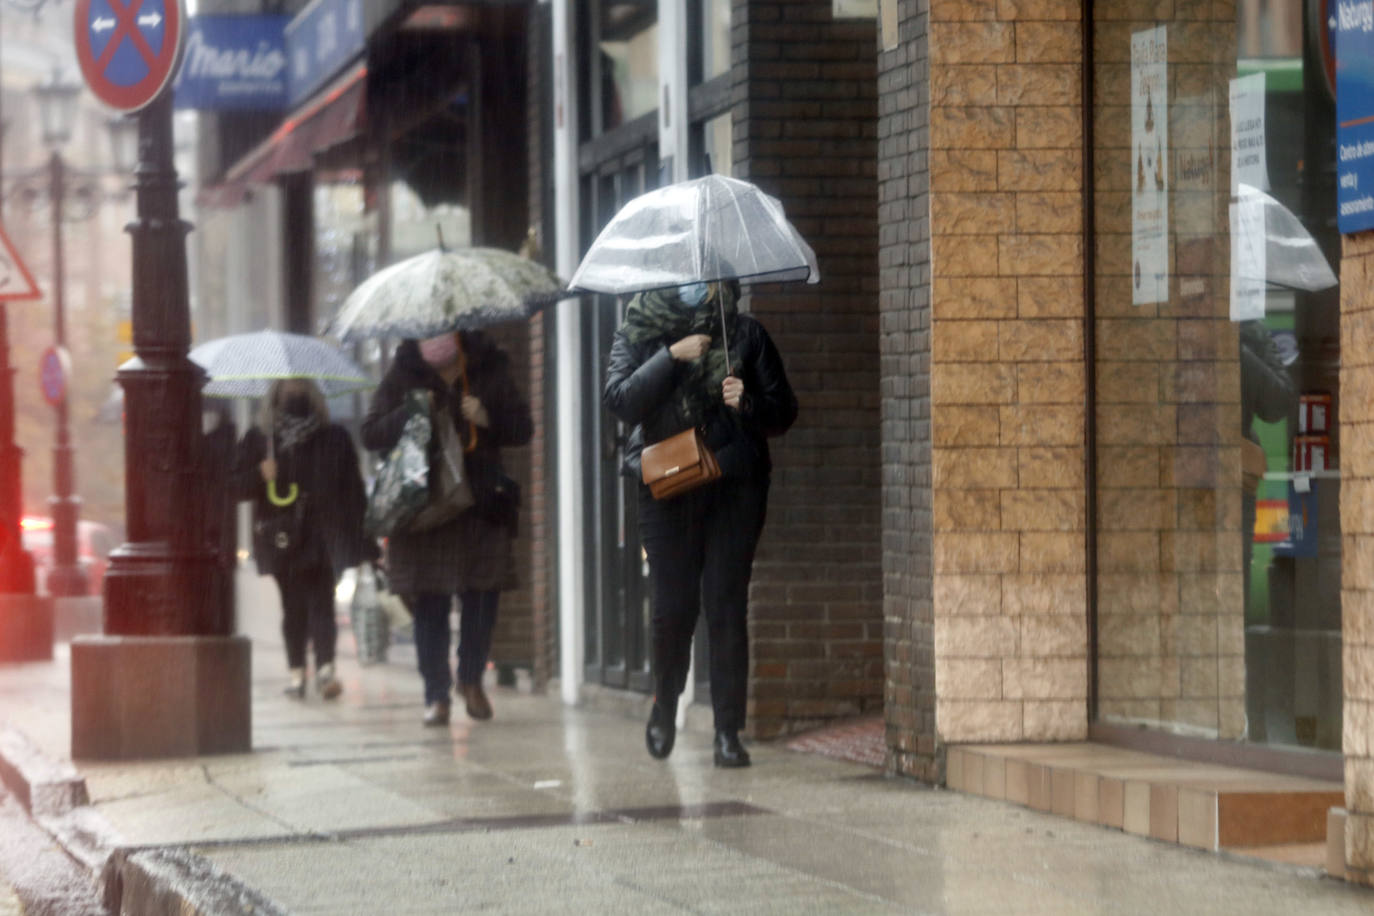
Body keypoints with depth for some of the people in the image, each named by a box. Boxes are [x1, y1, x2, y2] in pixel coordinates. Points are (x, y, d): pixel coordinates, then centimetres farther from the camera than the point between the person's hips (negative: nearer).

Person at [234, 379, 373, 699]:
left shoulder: (334, 439, 7)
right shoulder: (258, 440, 9)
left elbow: (353, 488, 7)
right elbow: (237, 486, 8)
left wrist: (360, 532, 1)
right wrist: (261, 475, -14)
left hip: (324, 537, -1)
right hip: (282, 538, 1)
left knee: (321, 603, -11)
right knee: (293, 606, 5)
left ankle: (325, 667, -21)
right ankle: (296, 672, 10)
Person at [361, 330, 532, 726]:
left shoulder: (490, 371, 5)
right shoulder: (404, 375, 3)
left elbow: (523, 429, 7)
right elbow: (371, 435, 0)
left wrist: (488, 420, -12)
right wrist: (409, 415, -16)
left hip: (482, 504, 1)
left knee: (482, 600, 1)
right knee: (430, 605, 0)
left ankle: (471, 679, 25)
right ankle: (436, 695, 9)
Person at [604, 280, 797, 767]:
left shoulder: (744, 332, 9)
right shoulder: (639, 333, 8)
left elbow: (783, 411, 9)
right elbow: (619, 400, -7)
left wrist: (748, 402, -11)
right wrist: (671, 357, -14)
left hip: (734, 486, 0)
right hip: (666, 485, 0)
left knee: (726, 606, -6)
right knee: (673, 607, -3)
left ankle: (728, 731, -2)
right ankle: (665, 706, 24)